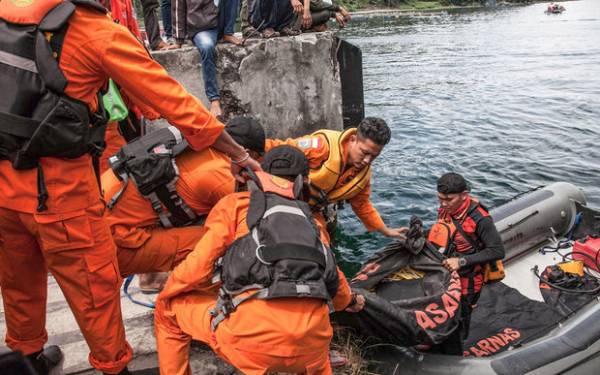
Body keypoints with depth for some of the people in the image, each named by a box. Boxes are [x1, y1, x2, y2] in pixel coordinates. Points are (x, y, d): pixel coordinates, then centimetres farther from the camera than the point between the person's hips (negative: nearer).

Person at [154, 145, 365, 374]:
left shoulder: (236, 203, 13)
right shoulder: (308, 217, 25)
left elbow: (199, 264, 5)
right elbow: (332, 274, 37)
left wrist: (164, 297, 27)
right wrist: (349, 301, 59)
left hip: (255, 331, -4)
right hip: (313, 340, 5)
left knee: (168, 311, 21)